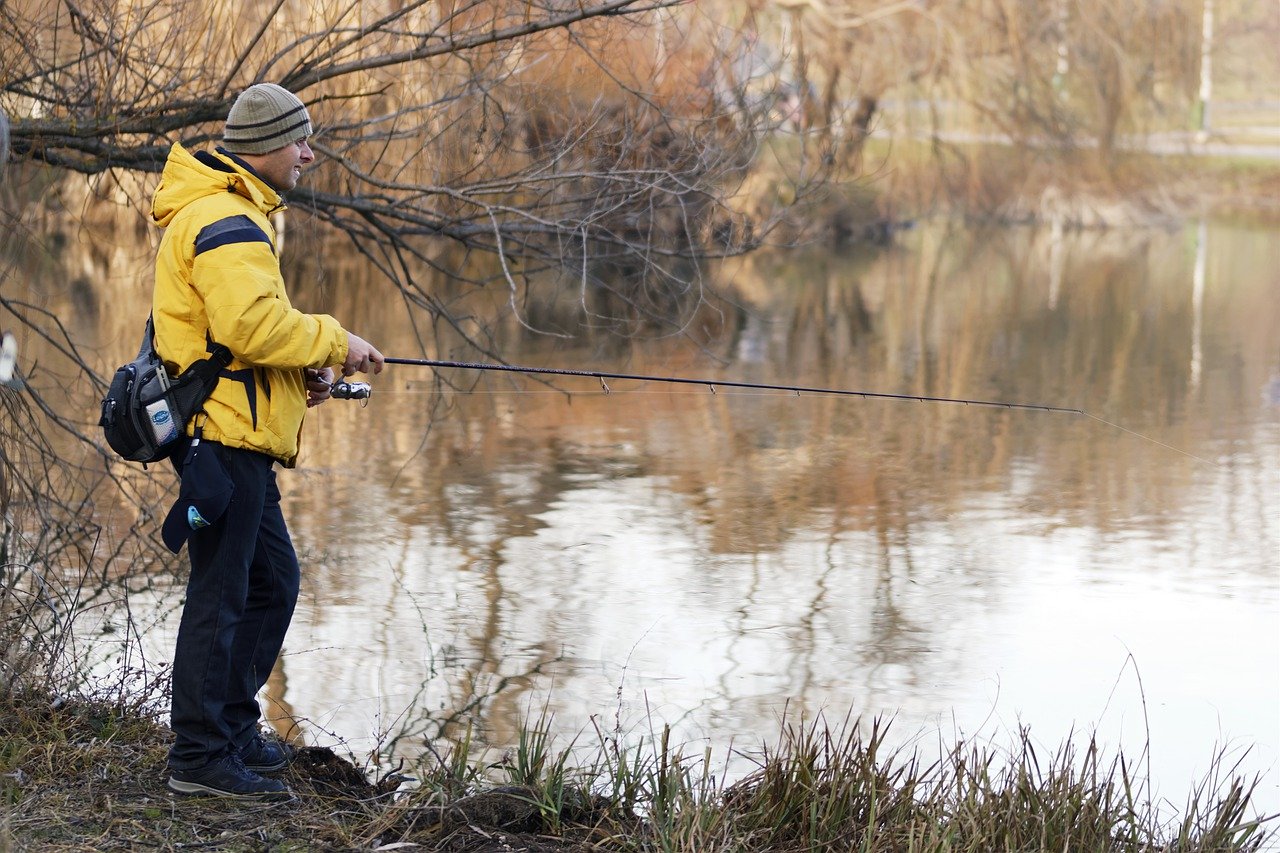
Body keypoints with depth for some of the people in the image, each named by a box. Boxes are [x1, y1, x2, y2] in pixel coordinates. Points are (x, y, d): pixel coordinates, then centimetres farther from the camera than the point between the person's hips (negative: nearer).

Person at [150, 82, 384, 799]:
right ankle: (201, 755, -2)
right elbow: (251, 324, -27)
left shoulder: (237, 214, 20)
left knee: (272, 579, 18)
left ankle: (234, 728, 27)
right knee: (221, 593, -7)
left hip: (238, 436, 11)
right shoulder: (225, 221, -16)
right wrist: (332, 342, -14)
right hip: (224, 434, -11)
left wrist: (305, 364, 10)